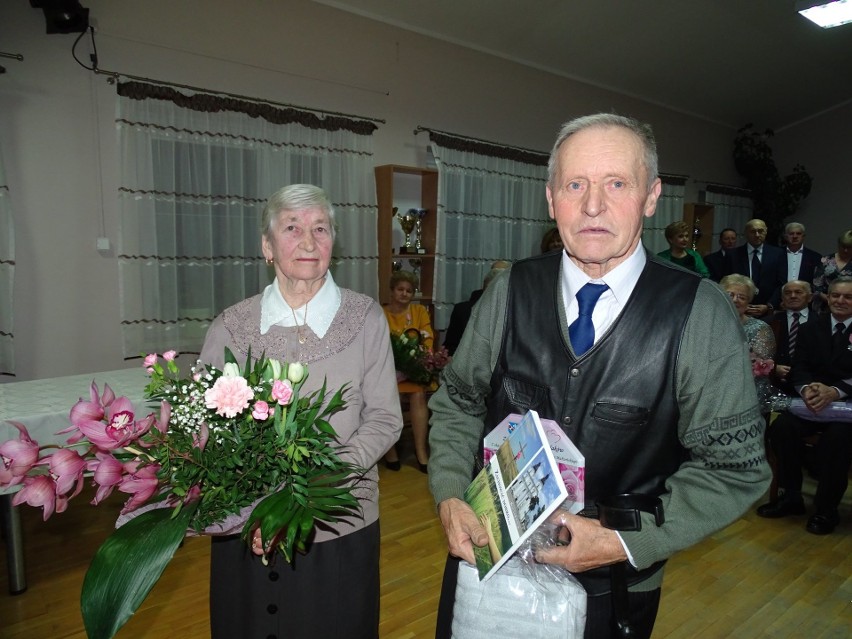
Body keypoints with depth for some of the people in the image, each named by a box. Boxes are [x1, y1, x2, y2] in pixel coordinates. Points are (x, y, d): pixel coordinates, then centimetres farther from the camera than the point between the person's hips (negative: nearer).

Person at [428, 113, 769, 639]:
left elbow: (734, 466, -10)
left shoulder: (703, 315, -14)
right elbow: (459, 399, 1)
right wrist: (450, 496, -11)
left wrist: (628, 542, -19)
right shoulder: (510, 291, -8)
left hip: (613, 587, -1)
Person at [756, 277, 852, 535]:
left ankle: (826, 508, -15)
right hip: (814, 398, 3)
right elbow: (799, 367, 3)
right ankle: (790, 496, -9)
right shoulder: (811, 327, 12)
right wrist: (806, 388, -20)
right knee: (782, 427, -25)